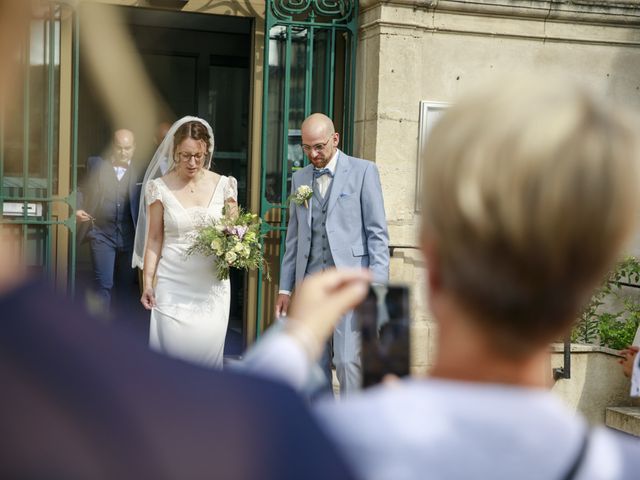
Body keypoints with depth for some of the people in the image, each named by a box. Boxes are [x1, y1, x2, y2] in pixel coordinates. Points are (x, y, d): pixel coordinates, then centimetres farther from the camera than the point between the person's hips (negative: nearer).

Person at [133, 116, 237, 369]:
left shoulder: (223, 185, 2)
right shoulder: (160, 188, -2)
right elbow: (154, 239, 2)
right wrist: (147, 283, -2)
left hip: (212, 286, 1)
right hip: (173, 286, -1)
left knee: (206, 350, 2)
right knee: (173, 350, -3)